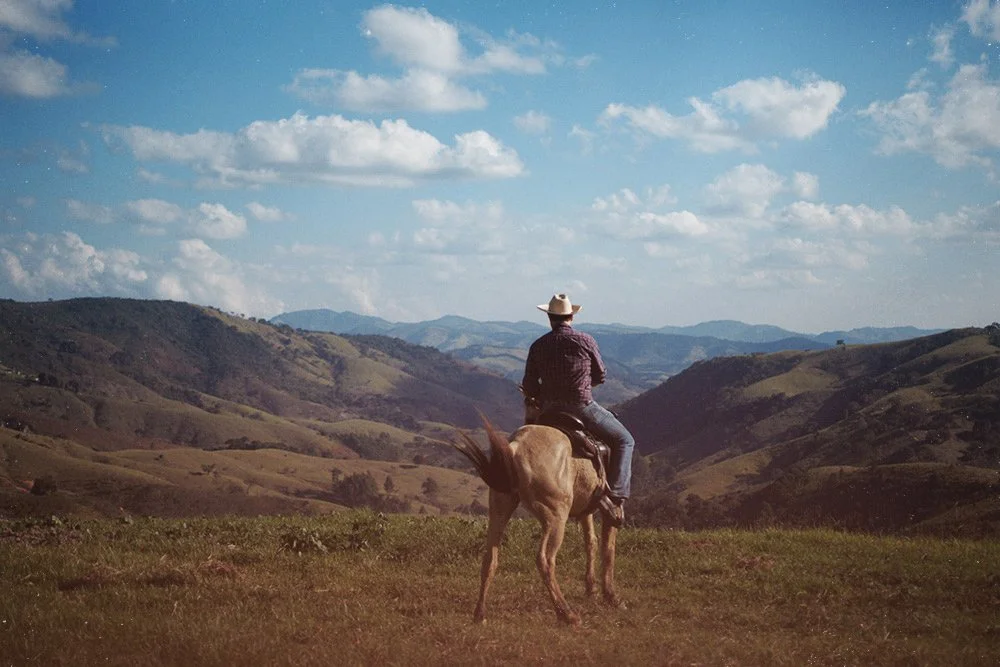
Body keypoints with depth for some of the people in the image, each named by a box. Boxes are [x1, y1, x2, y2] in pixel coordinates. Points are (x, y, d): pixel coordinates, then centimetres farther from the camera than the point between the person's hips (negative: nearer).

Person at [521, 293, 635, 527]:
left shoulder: (537, 346, 1)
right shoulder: (585, 341, -5)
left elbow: (529, 388, 3)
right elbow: (600, 375, 6)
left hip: (550, 410, 3)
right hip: (583, 409, -3)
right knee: (624, 441, 11)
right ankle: (615, 495, -8)